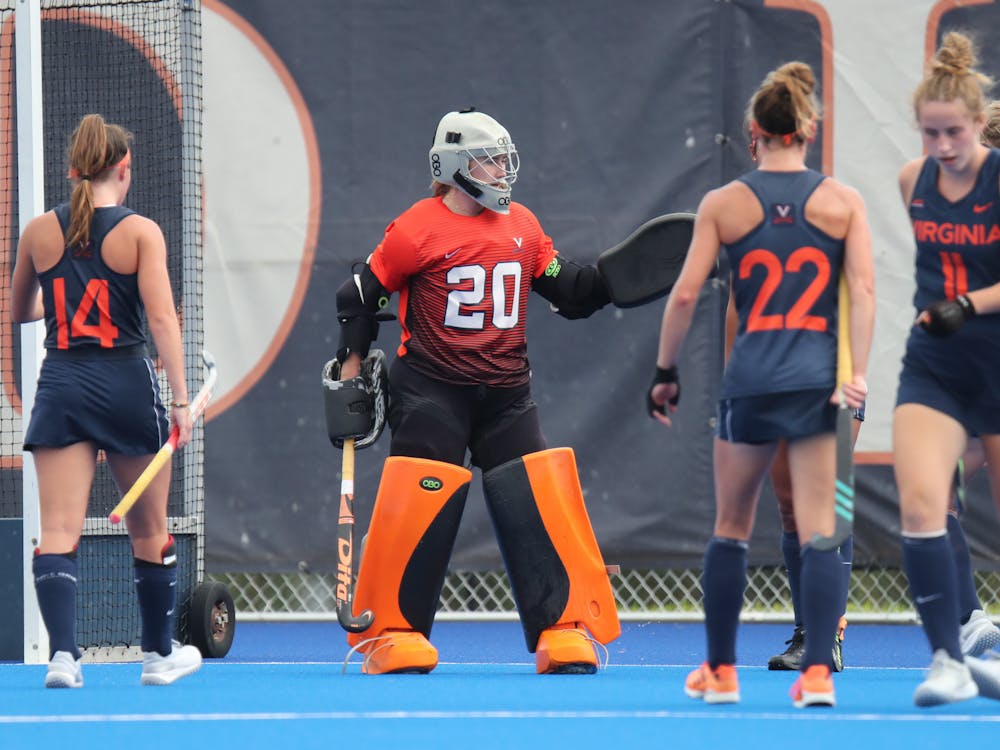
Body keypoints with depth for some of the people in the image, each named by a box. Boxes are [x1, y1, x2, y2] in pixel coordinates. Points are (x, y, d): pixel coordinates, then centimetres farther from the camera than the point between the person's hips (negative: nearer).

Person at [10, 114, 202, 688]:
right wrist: (180, 398, -13)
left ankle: (63, 652, -22)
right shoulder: (140, 231, -5)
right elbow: (162, 318, -13)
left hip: (61, 388, 2)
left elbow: (19, 311, 19)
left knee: (59, 531, -5)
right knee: (151, 532, 14)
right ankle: (161, 655, 25)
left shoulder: (39, 232, 4)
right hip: (128, 385, -1)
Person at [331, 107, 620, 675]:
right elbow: (362, 296, 1)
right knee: (423, 497, -8)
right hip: (431, 388, -4)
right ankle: (393, 630, 3)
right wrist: (352, 367, 0)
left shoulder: (521, 225, 9)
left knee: (538, 498, -4)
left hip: (505, 391, 5)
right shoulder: (418, 230, -7)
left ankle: (563, 627, 0)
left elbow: (569, 292, 13)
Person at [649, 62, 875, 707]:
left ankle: (721, 672, 19)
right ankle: (818, 672, -11)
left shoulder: (724, 204, 2)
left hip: (750, 381, 0)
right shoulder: (843, 201, 3)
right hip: (818, 381, 0)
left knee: (731, 528, 14)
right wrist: (856, 374, -8)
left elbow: (685, 294, 0)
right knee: (818, 529, -1)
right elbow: (864, 289, -6)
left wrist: (665, 373, 9)